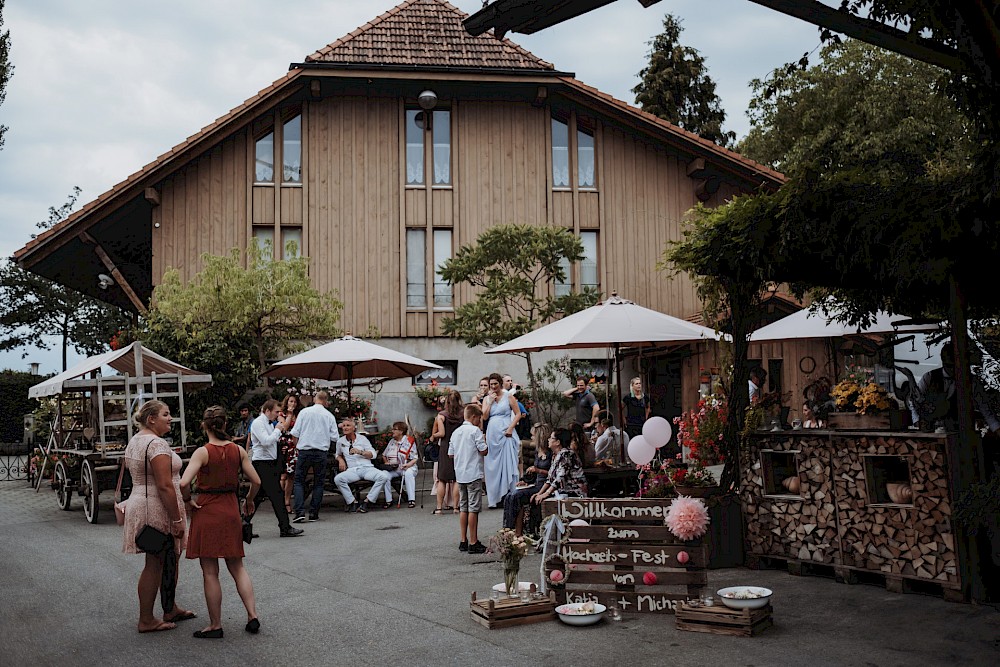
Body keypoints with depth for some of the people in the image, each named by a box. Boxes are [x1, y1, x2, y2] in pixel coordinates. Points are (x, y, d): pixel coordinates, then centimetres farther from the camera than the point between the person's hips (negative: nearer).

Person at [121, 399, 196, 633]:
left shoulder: (134, 441, 14)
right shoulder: (157, 444, -18)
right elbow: (165, 486, -24)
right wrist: (177, 520, -22)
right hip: (157, 510, -10)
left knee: (168, 561, 19)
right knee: (155, 564, -2)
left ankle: (170, 610, 29)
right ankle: (146, 621, 6)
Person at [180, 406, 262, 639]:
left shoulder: (203, 452, -13)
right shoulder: (238, 450, -1)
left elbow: (184, 483, -24)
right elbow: (256, 481, 0)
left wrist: (189, 500, -6)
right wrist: (249, 501, 16)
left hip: (207, 512, -4)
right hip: (231, 511, 4)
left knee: (210, 573, 6)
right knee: (237, 567, 17)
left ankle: (215, 625, 13)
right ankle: (252, 616, 10)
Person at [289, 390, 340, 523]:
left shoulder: (304, 412, 0)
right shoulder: (329, 416, 3)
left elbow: (295, 433, -1)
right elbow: (335, 437, 3)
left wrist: (297, 446, 14)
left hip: (304, 451, -1)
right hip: (321, 452, 1)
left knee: (299, 481, 6)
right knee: (318, 483, 10)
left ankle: (300, 512, -7)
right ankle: (314, 514, 9)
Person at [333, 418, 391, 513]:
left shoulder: (362, 438, 9)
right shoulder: (340, 441, 14)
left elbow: (373, 454, 4)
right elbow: (338, 454, 31)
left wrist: (360, 452, -12)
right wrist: (340, 460, 8)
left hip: (367, 468, 0)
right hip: (352, 470, 1)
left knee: (384, 476, -31)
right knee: (337, 479, -32)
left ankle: (366, 501, -24)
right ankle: (353, 502, -21)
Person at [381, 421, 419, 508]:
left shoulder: (409, 442, 0)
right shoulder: (391, 442, 16)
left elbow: (414, 459, -5)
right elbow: (384, 455, 26)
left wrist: (408, 465, -24)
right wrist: (386, 462, 5)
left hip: (407, 467, -4)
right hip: (392, 469, 4)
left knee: (408, 473, -38)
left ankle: (411, 500, -34)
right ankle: (388, 500, -20)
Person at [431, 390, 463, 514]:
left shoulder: (441, 415, -6)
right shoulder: (464, 415, -2)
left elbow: (441, 433, -11)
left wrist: (433, 435, 8)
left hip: (445, 448, -1)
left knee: (442, 479, 5)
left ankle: (439, 507, 5)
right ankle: (455, 506, 6)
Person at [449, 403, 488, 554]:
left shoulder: (456, 432, 10)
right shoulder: (475, 430, -11)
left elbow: (450, 454, 13)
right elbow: (484, 451, -14)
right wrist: (484, 441, 4)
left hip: (460, 474, 7)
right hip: (474, 474, -7)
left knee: (463, 508, 12)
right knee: (473, 509, -3)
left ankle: (463, 541, 16)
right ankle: (473, 543, -1)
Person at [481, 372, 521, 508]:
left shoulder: (508, 397, 4)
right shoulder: (486, 399, 13)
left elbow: (518, 414, 1)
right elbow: (484, 415, 1)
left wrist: (510, 428, -10)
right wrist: (491, 400, -3)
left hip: (505, 434, -3)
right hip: (492, 434, 4)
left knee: (507, 463, -7)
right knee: (492, 465, 2)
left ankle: (508, 494, -6)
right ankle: (495, 497, 5)